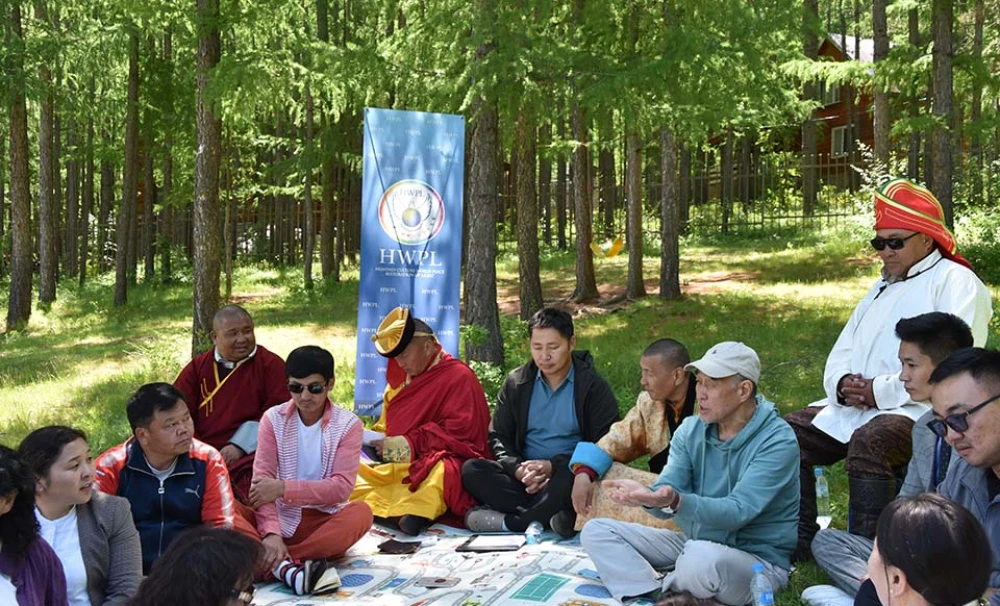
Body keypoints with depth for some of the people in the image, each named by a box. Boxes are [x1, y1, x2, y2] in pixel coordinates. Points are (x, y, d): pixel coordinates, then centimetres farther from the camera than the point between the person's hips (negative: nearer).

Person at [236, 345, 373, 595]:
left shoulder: (348, 424, -2)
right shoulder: (274, 419, 0)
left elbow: (342, 487, -11)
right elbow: (262, 480, -11)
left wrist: (284, 488, -19)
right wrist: (271, 533, -28)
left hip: (324, 521, -1)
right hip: (279, 519, 1)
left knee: (361, 512, -32)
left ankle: (273, 562, -33)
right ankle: (285, 567, -46)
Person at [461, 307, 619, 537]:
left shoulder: (593, 386, 0)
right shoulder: (516, 383, 10)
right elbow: (498, 438, 9)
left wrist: (553, 466, -17)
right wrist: (518, 468, -13)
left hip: (569, 473, -4)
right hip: (523, 476, 4)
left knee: (568, 481, -39)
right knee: (470, 470, -23)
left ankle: (508, 522, -25)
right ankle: (550, 514, -33)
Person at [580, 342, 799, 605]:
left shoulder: (777, 441, -17)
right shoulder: (691, 430, 2)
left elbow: (736, 511, -27)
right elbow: (667, 490, -9)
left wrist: (675, 501, -44)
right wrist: (647, 496, -34)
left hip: (757, 561, -6)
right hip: (694, 541, 7)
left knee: (701, 557, -40)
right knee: (596, 531, -3)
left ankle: (663, 585, -5)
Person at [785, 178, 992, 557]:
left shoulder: (956, 282, -2)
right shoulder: (881, 288, 26)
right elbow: (843, 351, 24)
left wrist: (881, 391, -18)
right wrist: (842, 383, -1)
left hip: (916, 410, -9)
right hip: (855, 406, 9)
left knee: (868, 442, -36)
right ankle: (798, 543, -4)